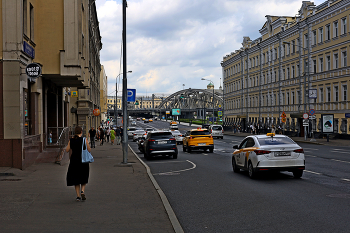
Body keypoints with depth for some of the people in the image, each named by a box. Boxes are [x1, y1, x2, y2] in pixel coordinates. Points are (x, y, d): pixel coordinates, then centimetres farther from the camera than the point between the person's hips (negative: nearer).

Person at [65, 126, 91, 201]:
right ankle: (82, 191, -8)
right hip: (83, 160, -1)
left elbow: (67, 150, 4)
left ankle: (78, 196, 8)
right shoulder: (84, 139, -9)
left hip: (74, 161, 2)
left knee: (76, 179, 12)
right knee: (84, 178, 16)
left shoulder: (71, 140, -2)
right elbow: (89, 150, -4)